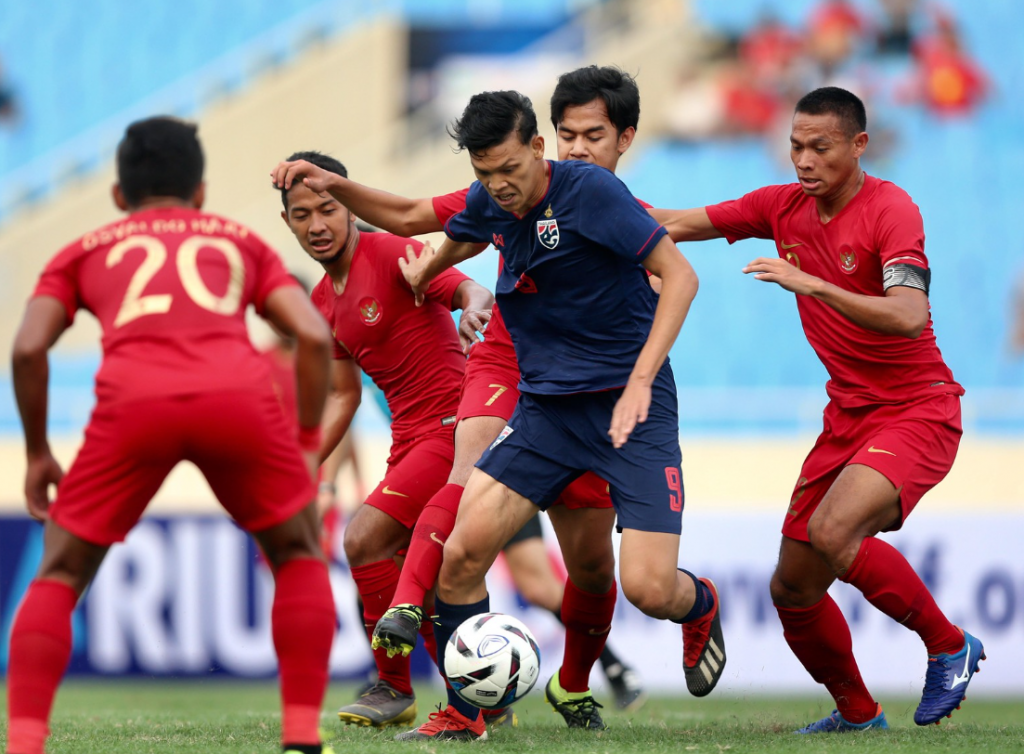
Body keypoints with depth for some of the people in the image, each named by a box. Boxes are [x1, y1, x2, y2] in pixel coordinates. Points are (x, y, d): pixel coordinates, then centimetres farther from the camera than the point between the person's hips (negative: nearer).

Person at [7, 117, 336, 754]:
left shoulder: (86, 250, 31)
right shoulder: (240, 241, 33)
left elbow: (28, 348, 14)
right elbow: (314, 336, 17)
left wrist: (38, 454, 24)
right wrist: (307, 445, 25)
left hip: (133, 403, 0)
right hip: (241, 397, 0)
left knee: (60, 576, 17)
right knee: (299, 557, 24)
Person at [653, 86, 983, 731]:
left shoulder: (891, 209, -16)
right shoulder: (784, 207, 4)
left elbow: (909, 317, -30)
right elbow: (678, 224, 11)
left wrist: (810, 283, -36)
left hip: (917, 412, -7)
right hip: (847, 418, 7)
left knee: (833, 531, -30)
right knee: (792, 590, 4)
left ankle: (949, 646, -10)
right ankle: (857, 713, 26)